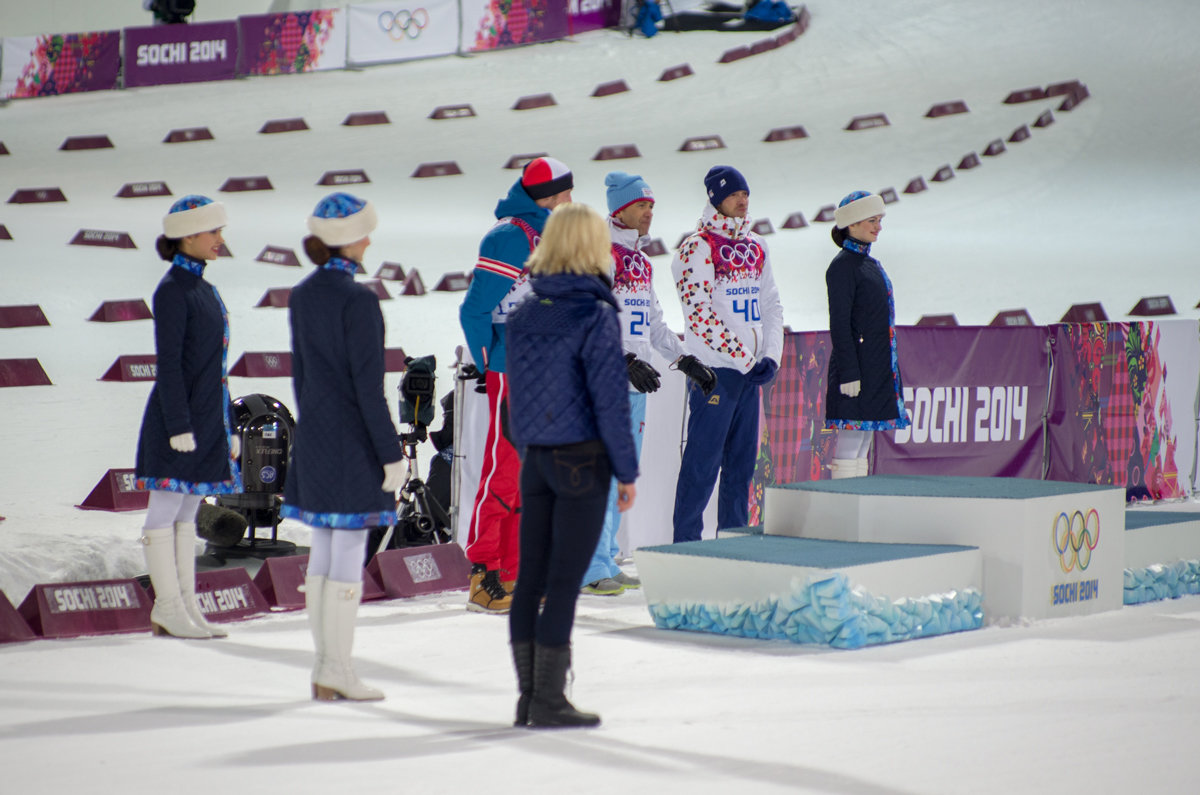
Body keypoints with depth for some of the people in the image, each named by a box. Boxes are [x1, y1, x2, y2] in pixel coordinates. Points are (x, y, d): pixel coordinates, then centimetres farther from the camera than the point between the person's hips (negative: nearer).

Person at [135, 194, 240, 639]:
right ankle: (168, 610, 0)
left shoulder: (204, 289, 15)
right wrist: (180, 426, -20)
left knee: (187, 513, 11)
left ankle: (186, 608, 14)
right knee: (166, 513, -3)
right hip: (177, 418, -9)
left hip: (206, 419, 9)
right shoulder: (172, 291, -10)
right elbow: (168, 364, -15)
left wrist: (228, 428, 18)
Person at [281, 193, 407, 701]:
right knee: (349, 554, -2)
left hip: (313, 437, 8)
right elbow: (368, 385, -16)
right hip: (354, 440, -8)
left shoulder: (301, 296, 8)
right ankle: (337, 670, 0)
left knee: (323, 553, 11)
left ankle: (324, 669, 15)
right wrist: (391, 452, -12)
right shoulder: (357, 301, -16)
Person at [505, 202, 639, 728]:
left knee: (531, 577, 8)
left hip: (535, 460, 6)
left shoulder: (524, 314, 5)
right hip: (582, 460, -6)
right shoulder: (595, 315, -14)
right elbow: (609, 399, -15)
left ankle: (529, 698, 13)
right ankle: (549, 701, 0)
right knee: (565, 581, -3)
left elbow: (518, 392, 11)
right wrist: (627, 472, -9)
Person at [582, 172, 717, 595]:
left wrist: (686, 361, 16)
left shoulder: (641, 262, 18)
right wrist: (625, 360, -26)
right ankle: (592, 567, -7)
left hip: (635, 384, 9)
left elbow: (653, 322, 24)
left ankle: (606, 561, 16)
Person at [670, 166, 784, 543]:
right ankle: (687, 542, -1)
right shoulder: (698, 246, -8)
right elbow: (698, 313, -15)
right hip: (714, 371, -7)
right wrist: (740, 357, -15)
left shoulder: (755, 247, 14)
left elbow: (771, 305, 16)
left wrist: (771, 356, 2)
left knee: (742, 461, 10)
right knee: (704, 460, -6)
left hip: (751, 370, 7)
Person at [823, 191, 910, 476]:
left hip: (878, 369, 9)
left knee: (862, 450, 11)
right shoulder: (842, 266, -9)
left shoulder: (870, 263, 17)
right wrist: (849, 373, -20)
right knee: (849, 447, -8)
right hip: (856, 369, -9)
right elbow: (839, 323, -15)